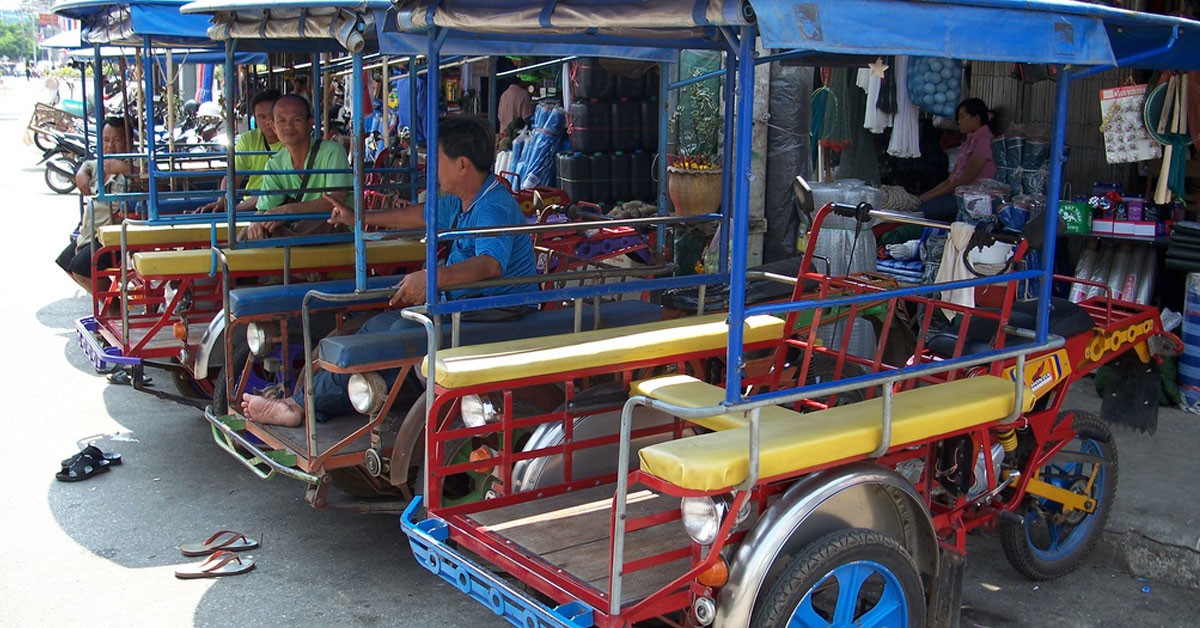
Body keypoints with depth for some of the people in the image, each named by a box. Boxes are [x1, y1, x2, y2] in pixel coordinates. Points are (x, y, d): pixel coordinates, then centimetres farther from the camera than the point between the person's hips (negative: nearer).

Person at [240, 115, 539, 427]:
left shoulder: (494, 208, -20)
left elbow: (491, 264, -38)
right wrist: (359, 219, 37)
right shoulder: (461, 202, 13)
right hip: (464, 301, 11)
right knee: (378, 326, 5)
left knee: (405, 331, -25)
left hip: (497, 308, -11)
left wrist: (432, 279, -50)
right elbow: (424, 215, 31)